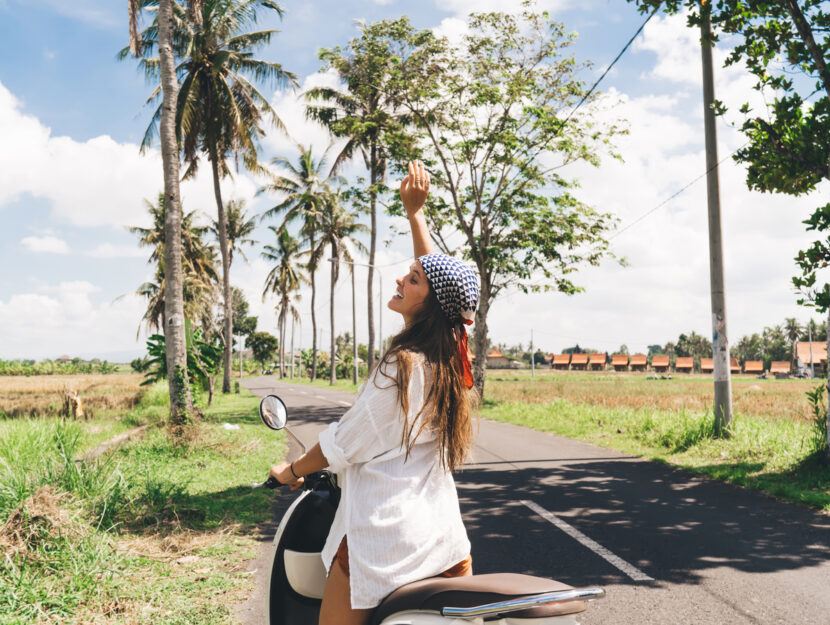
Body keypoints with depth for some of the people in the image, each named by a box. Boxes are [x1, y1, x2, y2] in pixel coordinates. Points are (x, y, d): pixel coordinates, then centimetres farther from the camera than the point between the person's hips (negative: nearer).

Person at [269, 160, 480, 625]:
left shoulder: (400, 369, -19)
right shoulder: (450, 358, 1)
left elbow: (342, 446, -9)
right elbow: (436, 274, 16)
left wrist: (292, 471, 9)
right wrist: (415, 212, 19)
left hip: (386, 535, -7)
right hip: (446, 539, 8)